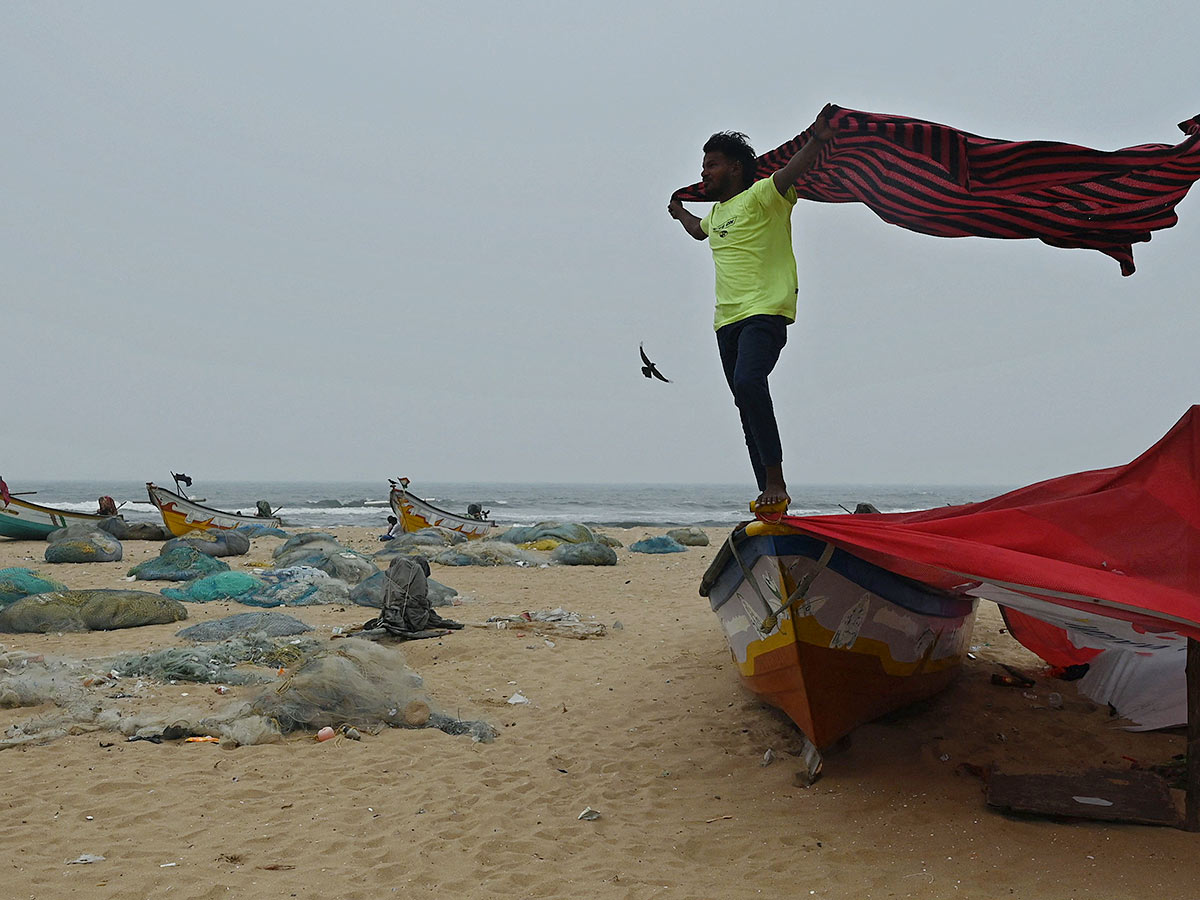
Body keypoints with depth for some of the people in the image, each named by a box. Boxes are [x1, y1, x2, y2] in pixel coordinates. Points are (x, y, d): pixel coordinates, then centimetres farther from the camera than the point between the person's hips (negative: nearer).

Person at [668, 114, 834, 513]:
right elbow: (698, 230, 48)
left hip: (765, 313, -9)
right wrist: (679, 212, 62)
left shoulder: (760, 196, -1)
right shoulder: (716, 213, 24)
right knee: (747, 406, 5)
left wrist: (816, 141, -33)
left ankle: (776, 483, -26)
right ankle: (769, 494, 9)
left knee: (748, 382, -30)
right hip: (727, 320, 9)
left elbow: (793, 170, -19)